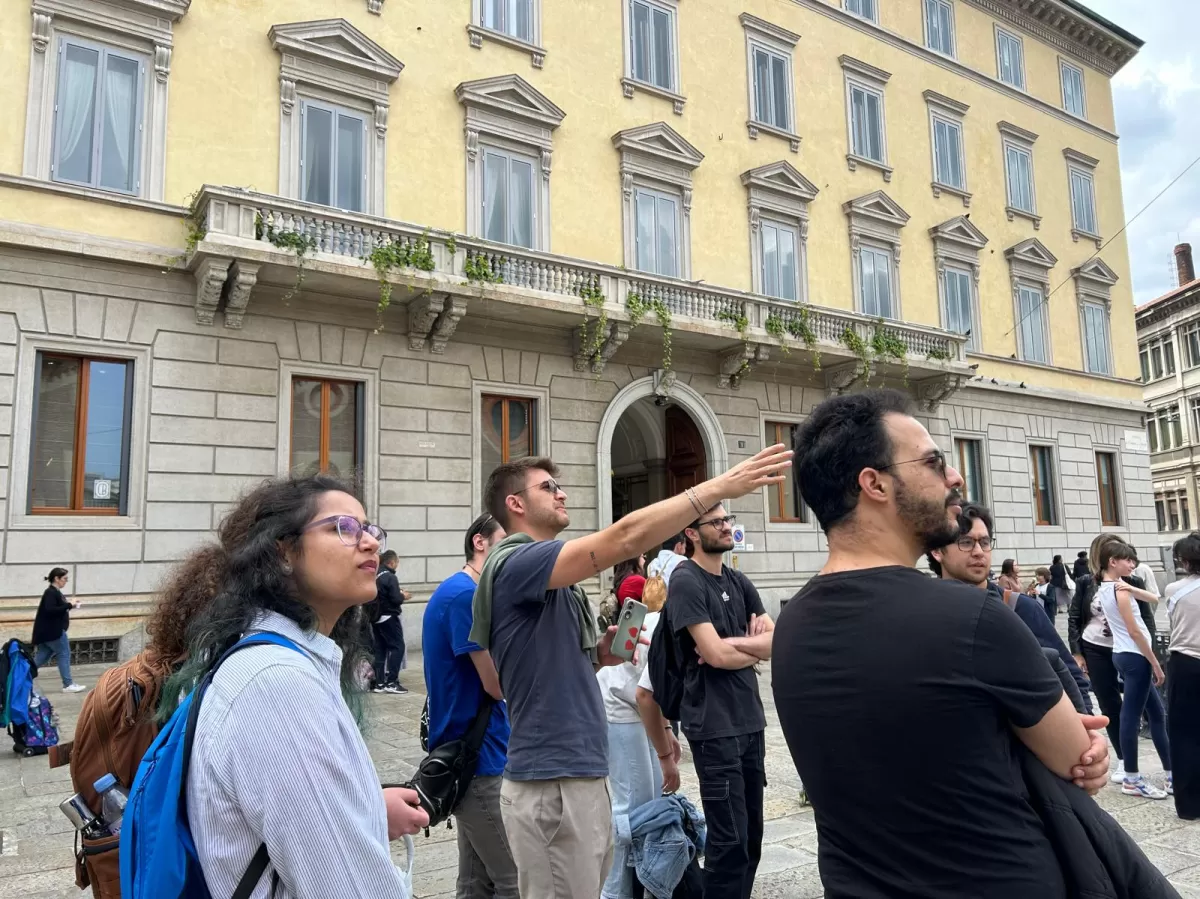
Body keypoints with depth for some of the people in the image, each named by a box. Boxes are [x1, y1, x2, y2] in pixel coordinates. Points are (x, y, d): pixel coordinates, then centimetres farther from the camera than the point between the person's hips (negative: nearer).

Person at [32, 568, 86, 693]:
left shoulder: (55, 592, 14)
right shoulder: (51, 592, -16)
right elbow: (50, 610, -26)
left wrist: (69, 604, 5)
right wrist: (69, 605, -21)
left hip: (50, 631, 10)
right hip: (51, 631, -10)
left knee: (41, 657, 14)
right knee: (64, 654, -3)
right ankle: (68, 685, 2)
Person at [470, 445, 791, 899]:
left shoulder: (550, 580, 13)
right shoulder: (517, 564, -18)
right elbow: (626, 537, -27)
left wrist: (601, 652, 0)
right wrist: (721, 485, -24)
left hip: (584, 775, 9)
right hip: (550, 785, -9)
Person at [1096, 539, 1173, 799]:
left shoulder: (1104, 587, 12)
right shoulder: (1120, 590, -16)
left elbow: (1152, 599, 13)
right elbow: (1134, 632, -16)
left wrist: (1131, 589, -5)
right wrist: (1156, 664, -11)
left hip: (1123, 654, 10)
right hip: (1135, 657, -10)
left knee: (1157, 713, 15)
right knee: (1131, 717, -2)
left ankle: (1172, 774, 22)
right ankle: (1132, 780, 6)